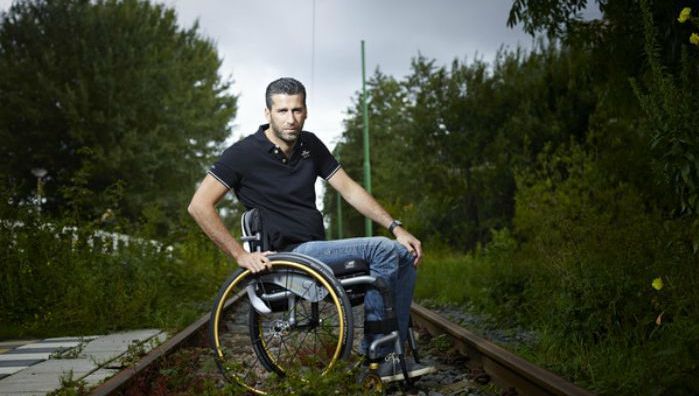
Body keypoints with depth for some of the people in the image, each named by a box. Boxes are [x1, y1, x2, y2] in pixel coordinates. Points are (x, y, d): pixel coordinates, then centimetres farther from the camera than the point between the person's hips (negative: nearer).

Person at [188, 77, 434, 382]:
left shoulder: (310, 145, 9)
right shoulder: (245, 153, -10)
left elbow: (350, 189, 10)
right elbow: (199, 206, -14)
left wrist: (396, 229, 0)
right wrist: (240, 255, -19)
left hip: (318, 249, 8)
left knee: (405, 255, -3)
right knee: (383, 250, -21)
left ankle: (392, 352, -3)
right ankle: (376, 352, -11)